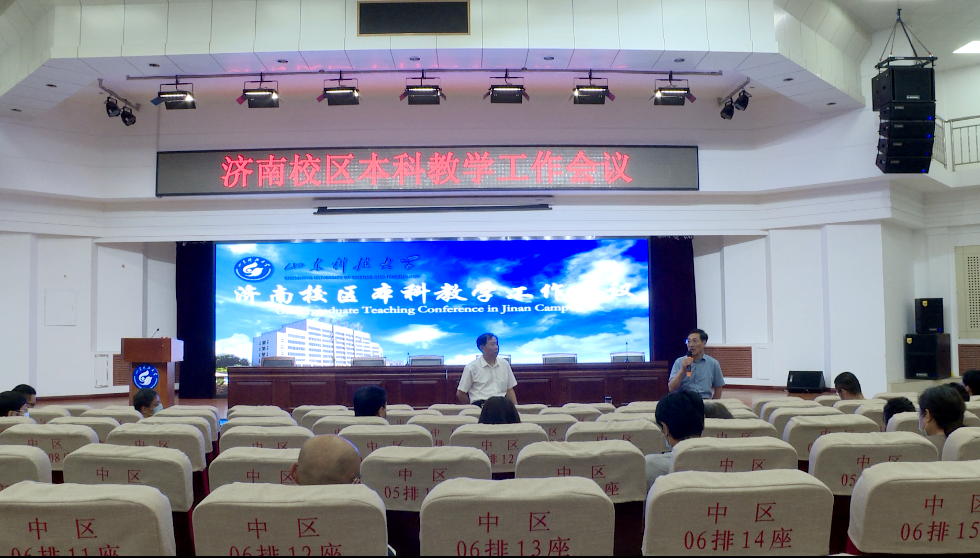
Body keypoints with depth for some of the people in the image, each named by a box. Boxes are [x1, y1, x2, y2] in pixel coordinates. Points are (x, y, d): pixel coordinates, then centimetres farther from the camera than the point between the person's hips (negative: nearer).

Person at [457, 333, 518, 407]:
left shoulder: (505, 364, 17)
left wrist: (516, 407, 5)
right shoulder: (472, 367, 2)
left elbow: (509, 390, 19)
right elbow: (460, 393, 6)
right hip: (481, 403, -3)